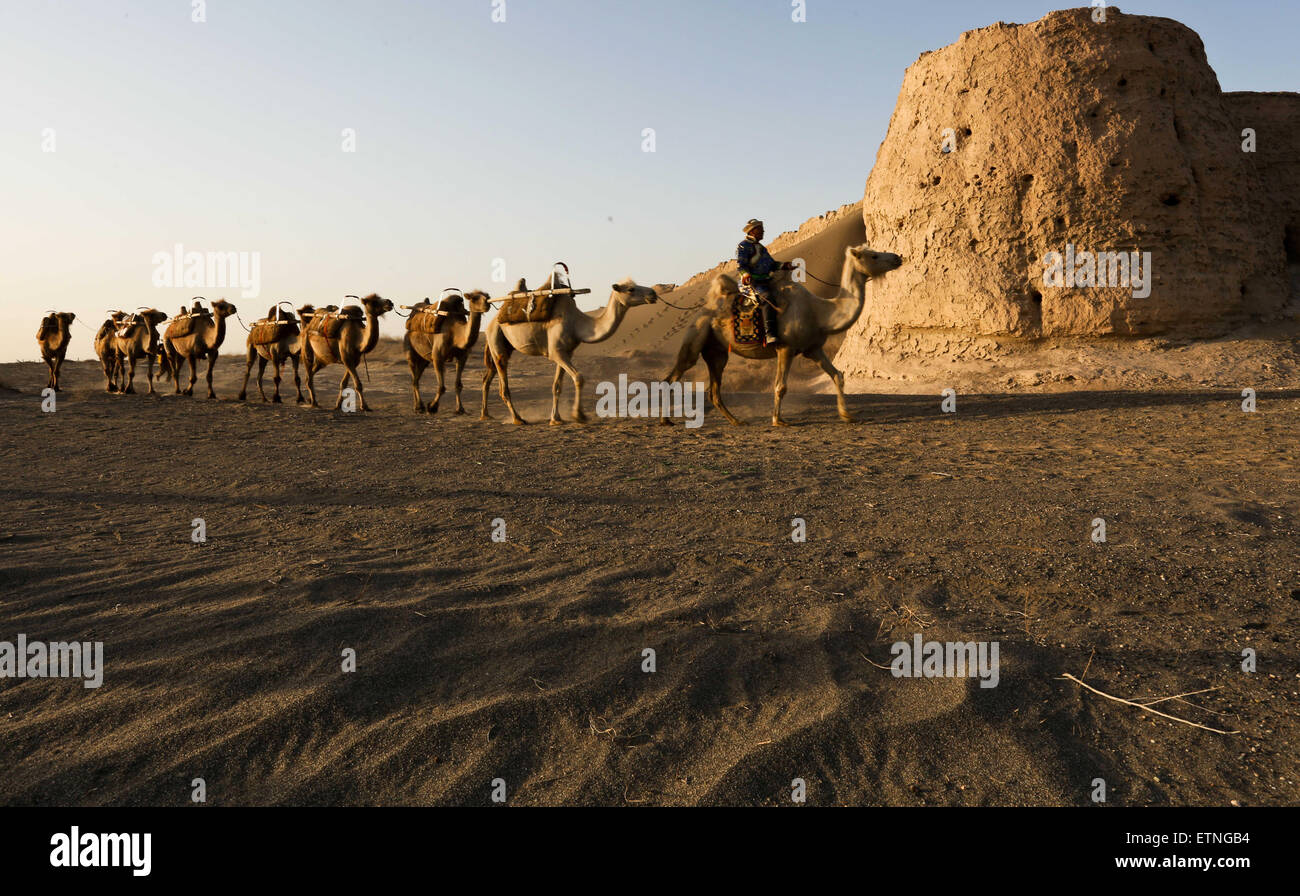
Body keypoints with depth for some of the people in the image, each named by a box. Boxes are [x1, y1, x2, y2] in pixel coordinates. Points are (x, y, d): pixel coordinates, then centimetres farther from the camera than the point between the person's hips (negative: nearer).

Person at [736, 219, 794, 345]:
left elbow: (772, 264, 25)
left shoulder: (761, 247, 26)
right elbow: (741, 265, -13)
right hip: (752, 282, -10)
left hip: (765, 281, 10)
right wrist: (746, 274, -33)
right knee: (767, 299, -34)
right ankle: (769, 334, -43)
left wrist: (785, 265, 9)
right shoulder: (743, 246, -1)